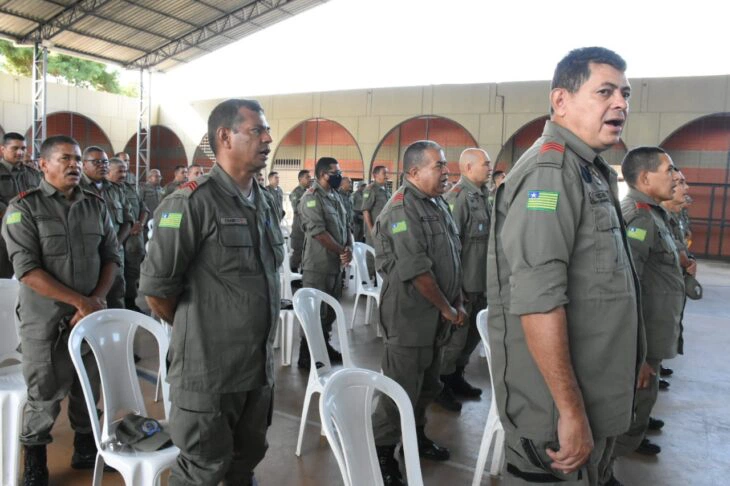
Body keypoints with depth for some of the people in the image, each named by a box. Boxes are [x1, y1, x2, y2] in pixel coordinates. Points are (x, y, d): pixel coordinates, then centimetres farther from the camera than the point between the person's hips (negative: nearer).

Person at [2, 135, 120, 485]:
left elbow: (111, 257, 7)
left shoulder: (96, 206, 6)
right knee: (44, 394, 6)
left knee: (88, 389, 13)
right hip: (45, 321, -3)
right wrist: (80, 301, -17)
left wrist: (97, 300, -8)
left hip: (92, 315, 4)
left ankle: (86, 449, 31)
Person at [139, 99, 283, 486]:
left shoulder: (265, 202, 7)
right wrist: (193, 331, -1)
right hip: (209, 368, -7)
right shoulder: (191, 203, -17)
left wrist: (255, 339, 15)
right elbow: (155, 287, -16)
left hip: (259, 365, 7)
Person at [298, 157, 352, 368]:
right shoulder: (311, 198, -15)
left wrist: (349, 249, -5)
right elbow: (319, 233, -22)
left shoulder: (335, 196, 13)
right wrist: (343, 252, -13)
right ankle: (307, 357, 11)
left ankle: (324, 347, 32)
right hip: (318, 266, -8)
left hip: (336, 264, 9)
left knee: (330, 311, 17)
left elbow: (345, 226, 13)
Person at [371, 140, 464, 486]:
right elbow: (417, 271, -22)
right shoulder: (401, 209, -18)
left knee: (427, 384, 20)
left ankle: (415, 435, 38)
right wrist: (447, 309, -13)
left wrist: (458, 302, 11)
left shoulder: (437, 204, 11)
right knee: (401, 387, 0)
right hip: (409, 314, -9)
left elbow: (452, 260, 16)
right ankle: (381, 453, 16)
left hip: (434, 315, 9)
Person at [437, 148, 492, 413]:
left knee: (473, 332, 19)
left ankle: (456, 377, 35)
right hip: (463, 283, -9)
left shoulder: (482, 196, 11)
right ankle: (440, 385, 19)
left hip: (480, 282, 9)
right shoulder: (459, 197, -17)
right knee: (455, 336, 3)